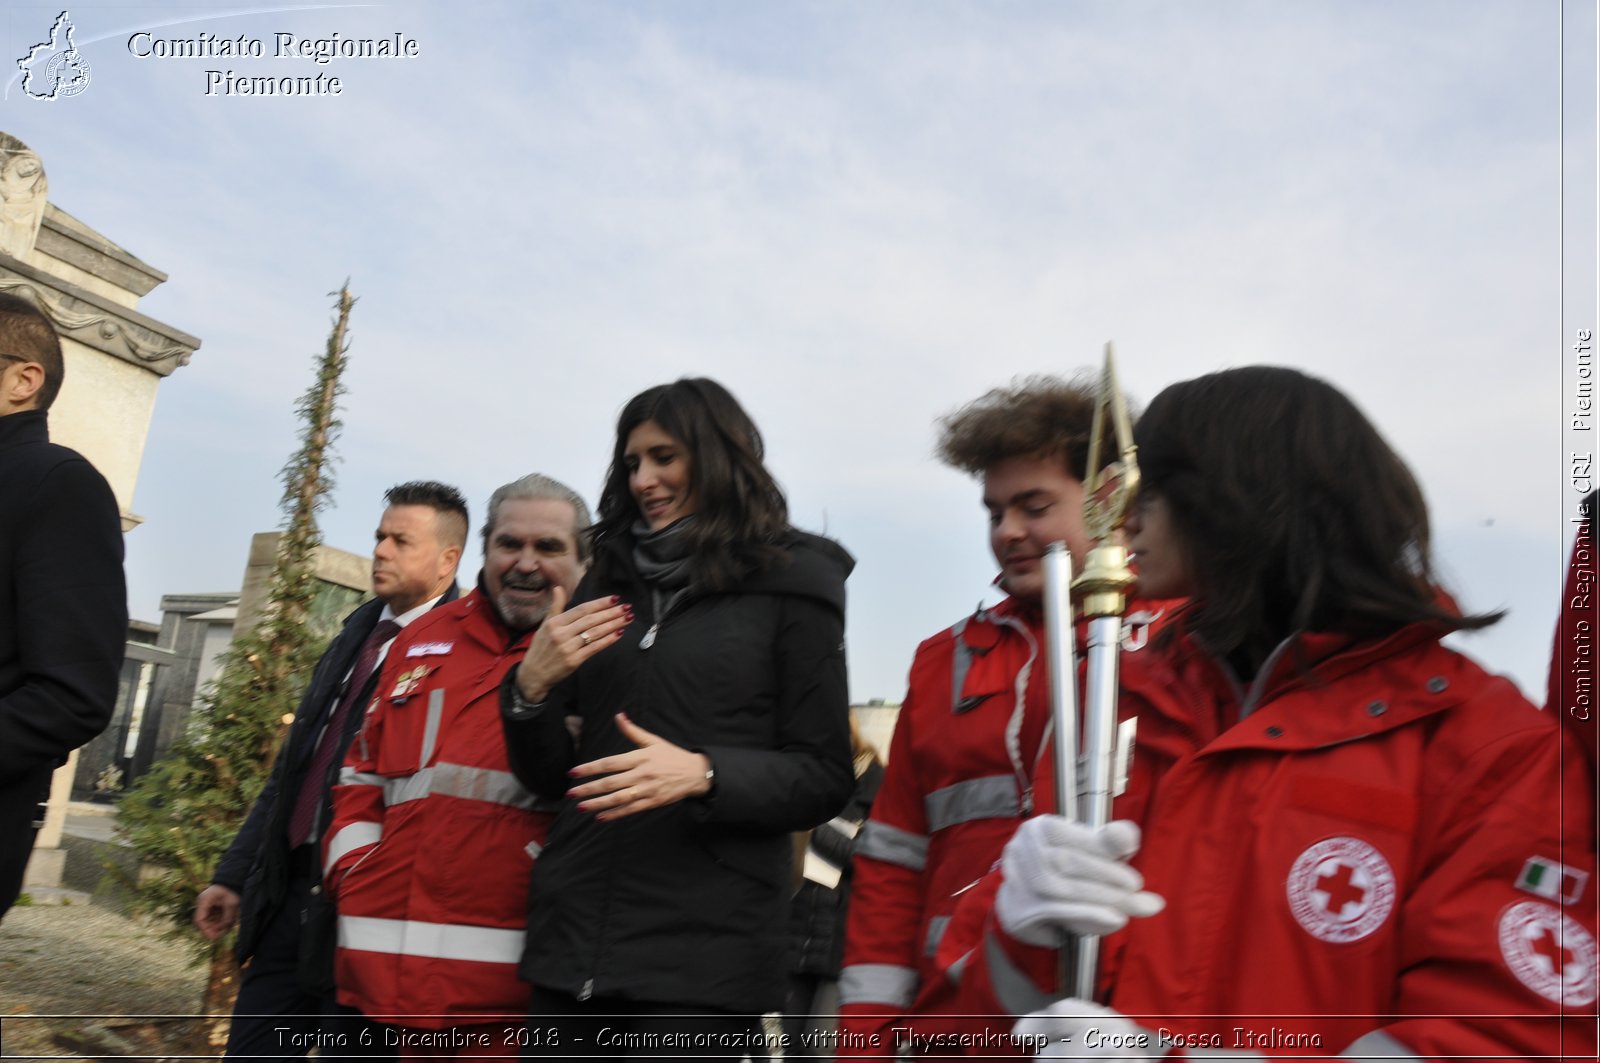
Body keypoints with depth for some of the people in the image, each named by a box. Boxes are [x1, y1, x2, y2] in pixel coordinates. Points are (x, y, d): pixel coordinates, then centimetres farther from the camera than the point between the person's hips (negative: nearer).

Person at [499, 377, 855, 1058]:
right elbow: (550, 777, 13)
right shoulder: (607, 583, 12)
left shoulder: (786, 587, -2)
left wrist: (703, 774, -20)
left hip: (704, 948, -4)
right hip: (572, 933, 5)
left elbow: (825, 780, -4)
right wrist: (531, 687, -6)